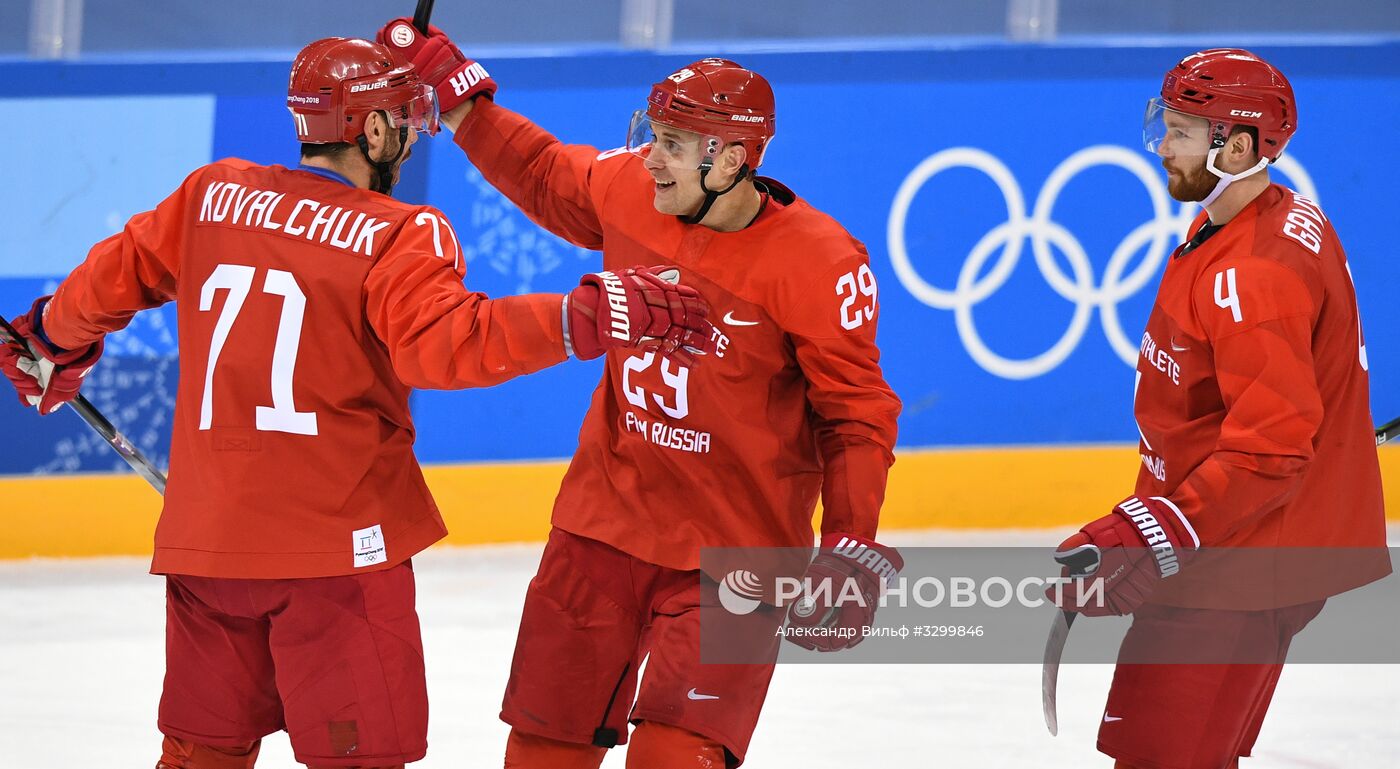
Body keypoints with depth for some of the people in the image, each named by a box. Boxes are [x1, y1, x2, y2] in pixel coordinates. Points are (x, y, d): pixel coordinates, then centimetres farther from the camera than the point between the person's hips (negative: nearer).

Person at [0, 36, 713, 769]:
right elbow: (443, 342, -25)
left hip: (205, 537, 6)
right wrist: (596, 316, -26)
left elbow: (116, 275, 17)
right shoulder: (400, 235, -9)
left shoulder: (212, 195, 6)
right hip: (337, 543, -6)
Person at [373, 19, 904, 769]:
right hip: (607, 517, 5)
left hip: (733, 549, -5)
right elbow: (544, 177, 19)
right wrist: (454, 94, 17)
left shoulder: (817, 263, -18)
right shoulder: (629, 190, -5)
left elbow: (857, 412, -11)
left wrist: (852, 549, -16)